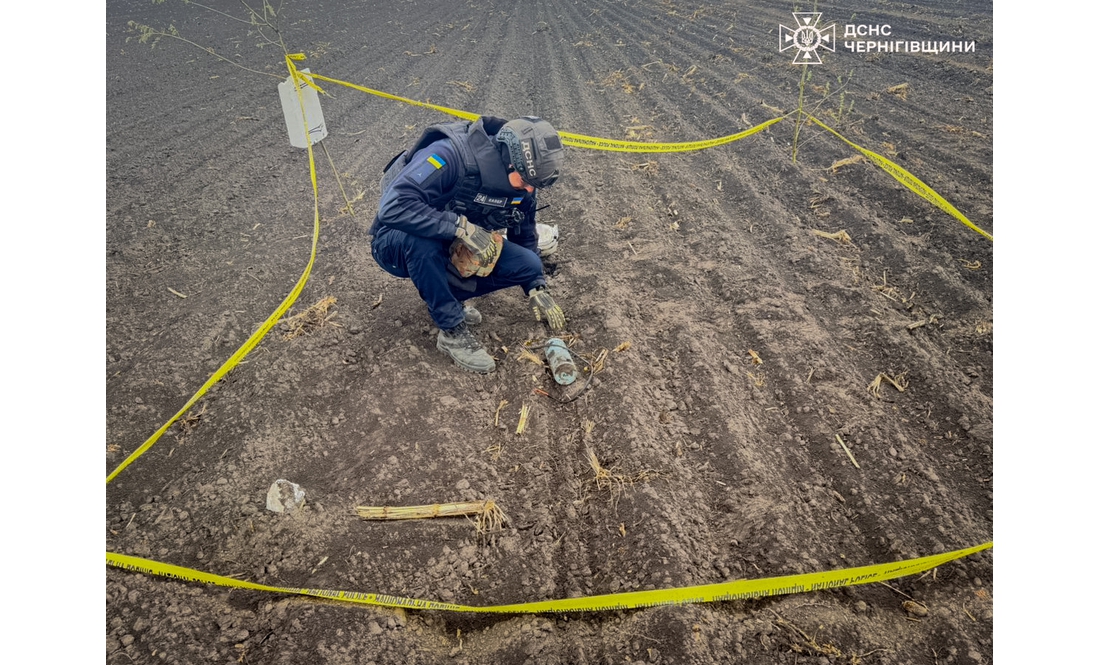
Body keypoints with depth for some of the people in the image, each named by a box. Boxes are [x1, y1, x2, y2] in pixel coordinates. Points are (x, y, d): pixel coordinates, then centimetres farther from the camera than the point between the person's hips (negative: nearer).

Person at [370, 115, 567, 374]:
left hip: (458, 252, 5)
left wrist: (538, 289, -1)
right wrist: (462, 226, -42)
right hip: (398, 246, -5)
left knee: (528, 265, -14)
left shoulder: (521, 186, -9)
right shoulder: (449, 155, -30)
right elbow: (393, 207, -39)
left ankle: (444, 293, 4)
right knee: (421, 238, -41)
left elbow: (525, 236, 8)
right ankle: (452, 331, -21)